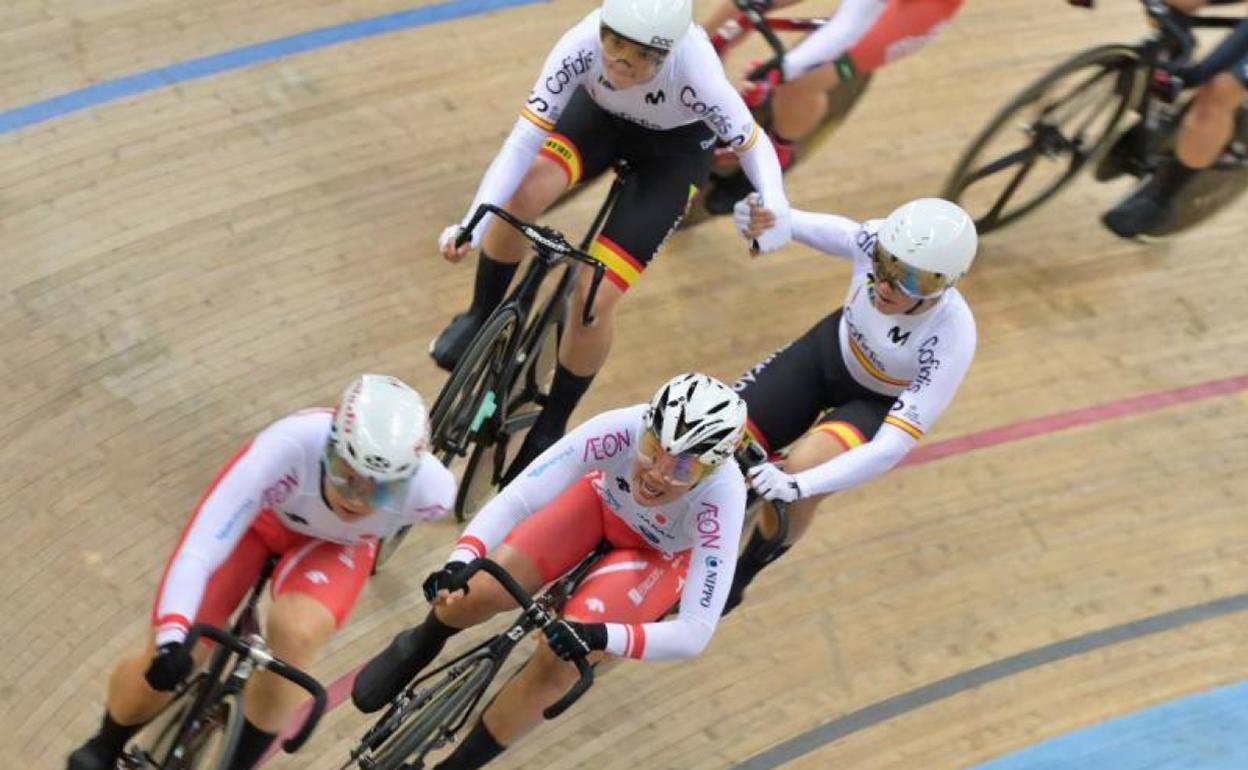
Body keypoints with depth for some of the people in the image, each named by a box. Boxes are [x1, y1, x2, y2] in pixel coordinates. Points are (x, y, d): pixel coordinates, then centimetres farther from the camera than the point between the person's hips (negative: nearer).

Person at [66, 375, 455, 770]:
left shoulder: (428, 487, -37)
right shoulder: (288, 447, -45)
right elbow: (197, 551, -46)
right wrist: (171, 636, -59)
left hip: (335, 543, 1)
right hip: (260, 515, -1)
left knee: (295, 632, -32)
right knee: (163, 667, -6)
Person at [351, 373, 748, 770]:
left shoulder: (722, 497, -40)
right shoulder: (620, 429, -38)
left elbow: (696, 632, -40)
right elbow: (514, 499, -36)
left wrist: (600, 637, -55)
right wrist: (459, 561, -53)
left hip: (662, 556, -1)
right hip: (604, 502, 2)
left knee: (559, 659, -20)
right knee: (485, 590, -18)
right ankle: (419, 646, 19)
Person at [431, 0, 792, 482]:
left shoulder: (695, 73, -40)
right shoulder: (584, 44, -35)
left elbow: (753, 143, -25)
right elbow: (525, 139, -33)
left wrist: (774, 205, -44)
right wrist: (472, 224, -42)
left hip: (677, 145, -3)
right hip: (602, 114, 3)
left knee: (593, 299, -13)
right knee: (522, 193, -27)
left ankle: (549, 429, 11)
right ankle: (480, 317, 3)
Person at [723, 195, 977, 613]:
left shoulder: (950, 340, -40)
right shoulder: (876, 240, -32)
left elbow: (895, 445, -40)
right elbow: (836, 230, -6)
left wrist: (796, 485, -50)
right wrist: (774, 218, -26)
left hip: (881, 405, -3)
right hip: (830, 348, 4)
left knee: (804, 466, -30)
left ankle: (734, 581, -1)